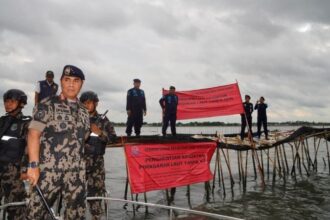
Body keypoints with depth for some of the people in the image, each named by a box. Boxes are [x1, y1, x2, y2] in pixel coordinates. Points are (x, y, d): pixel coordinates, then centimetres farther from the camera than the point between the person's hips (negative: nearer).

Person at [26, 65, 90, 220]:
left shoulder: (83, 111, 12)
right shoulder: (47, 105, -3)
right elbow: (33, 135, -10)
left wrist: (79, 165, 15)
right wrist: (33, 165, -17)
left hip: (76, 173, 5)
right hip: (48, 170, -4)